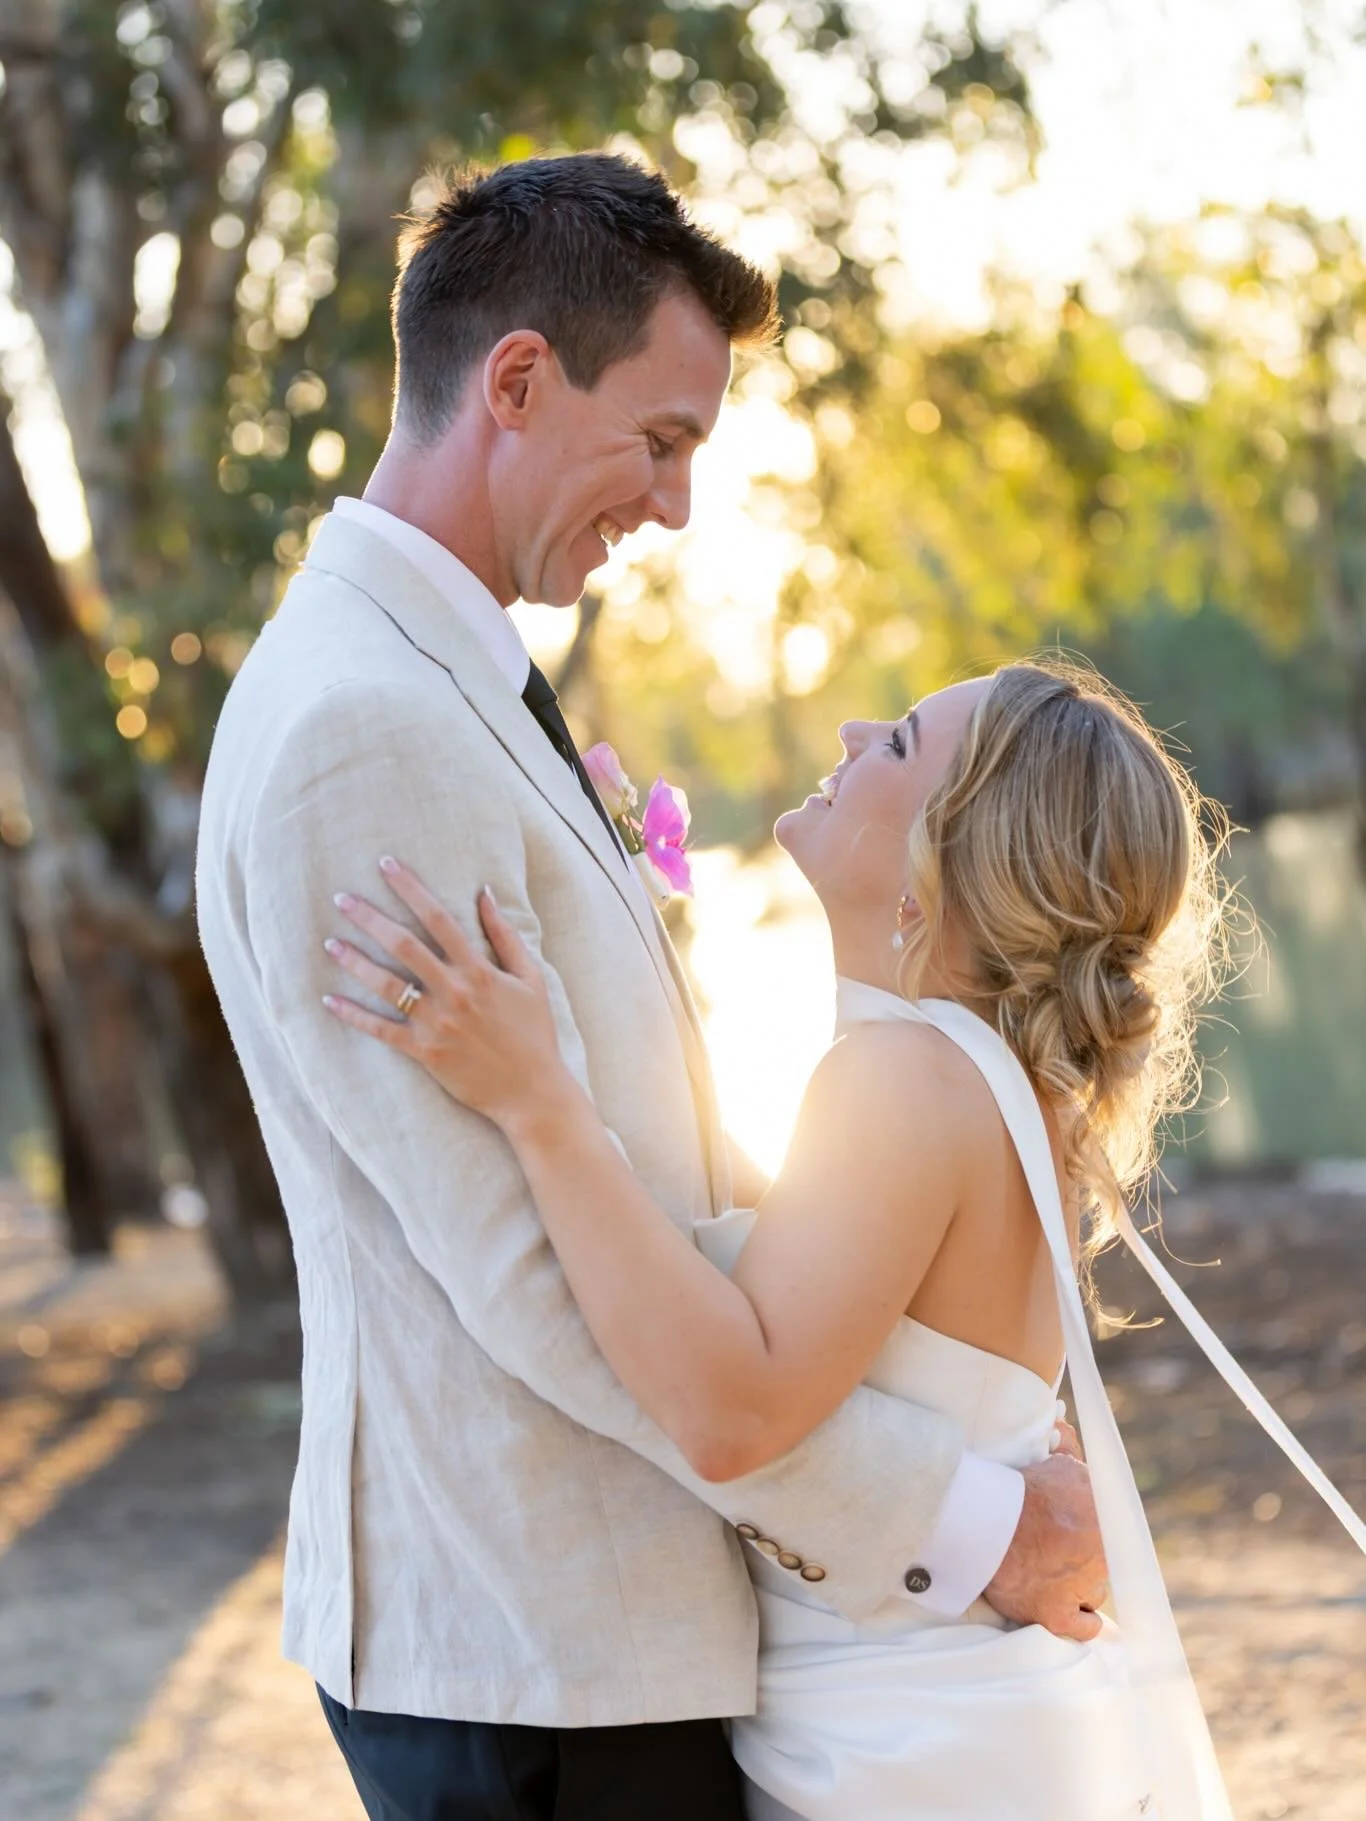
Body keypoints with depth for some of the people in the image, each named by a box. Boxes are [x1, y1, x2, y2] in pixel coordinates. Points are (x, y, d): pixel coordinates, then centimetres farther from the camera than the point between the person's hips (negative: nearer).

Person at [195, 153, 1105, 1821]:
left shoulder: (440, 685, 12)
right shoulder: (361, 731, -22)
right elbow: (536, 1267, -24)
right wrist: (952, 1522, -19)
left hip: (574, 1603, 10)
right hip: (534, 1654, -10)